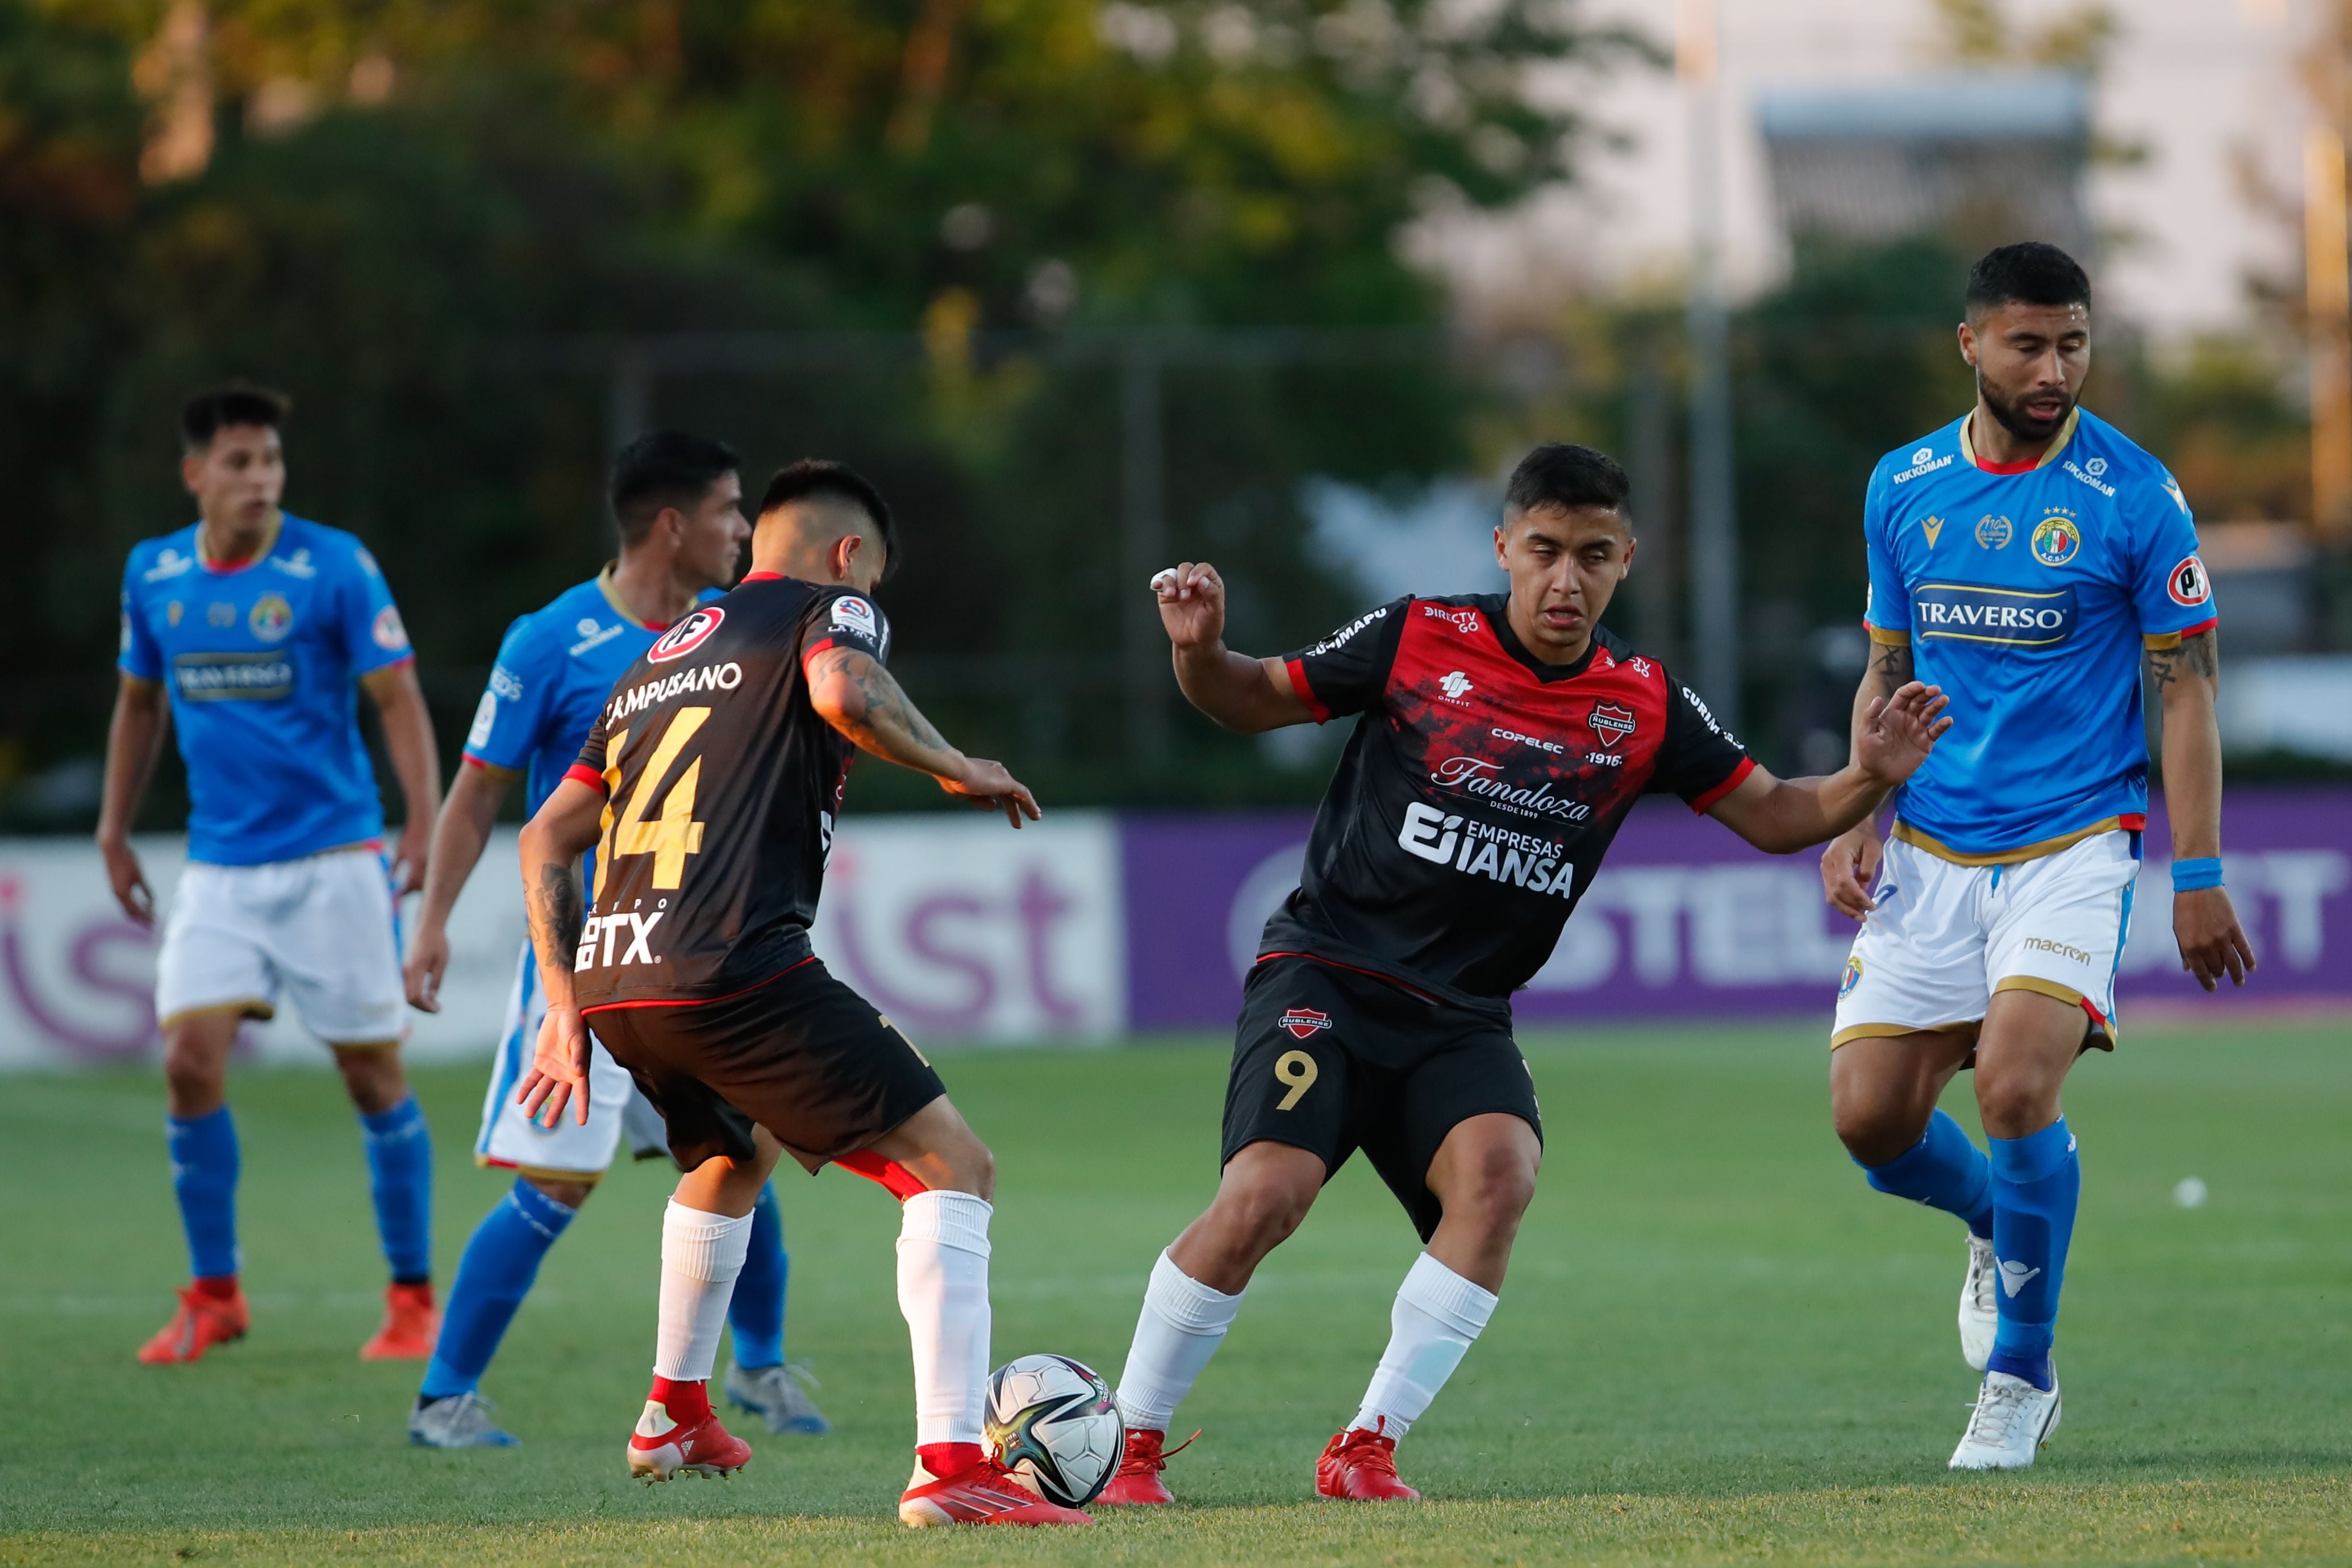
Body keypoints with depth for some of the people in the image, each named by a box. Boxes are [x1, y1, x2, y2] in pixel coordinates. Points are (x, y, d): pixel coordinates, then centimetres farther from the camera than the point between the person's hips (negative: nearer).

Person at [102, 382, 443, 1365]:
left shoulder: (334, 567, -9)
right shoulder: (155, 574, 4)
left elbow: (398, 697, -8)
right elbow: (140, 702, 19)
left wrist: (425, 825, -18)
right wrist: (114, 830, 17)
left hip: (333, 859, -3)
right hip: (219, 868, 3)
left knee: (374, 1076, 0)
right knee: (190, 1063, -9)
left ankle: (412, 1298, 13)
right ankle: (213, 1296, 5)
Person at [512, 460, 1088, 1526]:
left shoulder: (655, 665, 28)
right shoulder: (829, 609, 7)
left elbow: (546, 839, 25)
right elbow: (844, 690, -18)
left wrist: (565, 1009, 25)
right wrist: (954, 768, -3)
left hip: (612, 983, 8)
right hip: (734, 972, -8)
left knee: (738, 1156, 37)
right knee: (953, 1168, -6)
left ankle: (675, 1414, 49)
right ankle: (950, 1466, -20)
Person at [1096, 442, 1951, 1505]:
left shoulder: (1644, 707, 3)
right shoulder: (1418, 639, -5)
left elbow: (1771, 815, 8)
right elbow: (1255, 702, 6)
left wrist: (1869, 778, -11)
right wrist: (1200, 651, -16)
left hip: (1460, 1018, 3)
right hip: (1325, 973, -3)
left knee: (1499, 1172, -26)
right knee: (1267, 1190, -23)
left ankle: (1368, 1452, -18)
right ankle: (1127, 1448, -6)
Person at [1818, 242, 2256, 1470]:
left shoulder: (2133, 495, -6)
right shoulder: (1902, 489, 6)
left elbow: (2184, 687, -3)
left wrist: (2198, 877, -7)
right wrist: (1852, 819, 4)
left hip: (2073, 845, -4)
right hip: (1930, 851, 4)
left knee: (2015, 1086, -23)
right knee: (1871, 1117, -4)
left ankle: (2019, 1379, -5)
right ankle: (1995, 1225, 32)